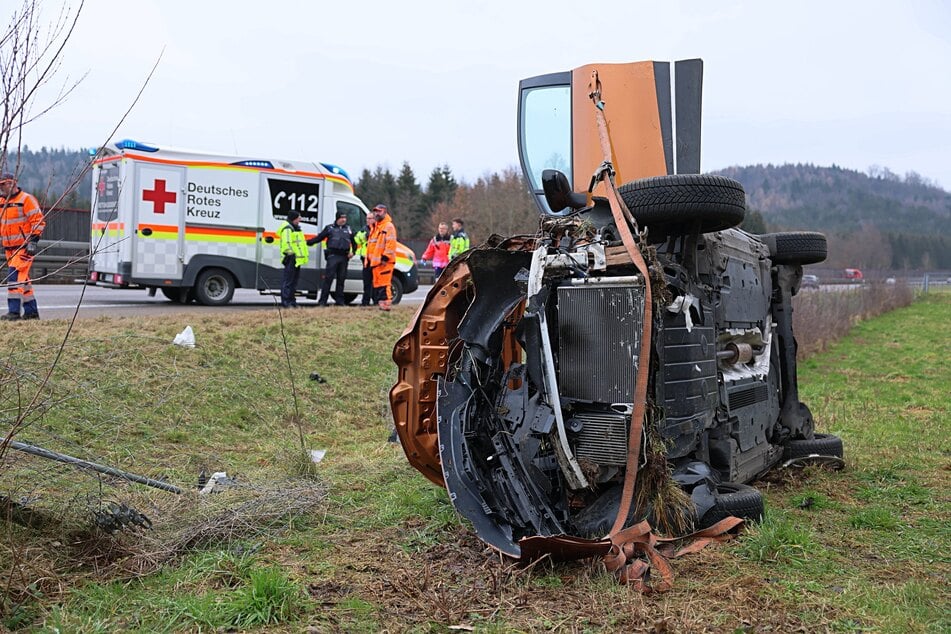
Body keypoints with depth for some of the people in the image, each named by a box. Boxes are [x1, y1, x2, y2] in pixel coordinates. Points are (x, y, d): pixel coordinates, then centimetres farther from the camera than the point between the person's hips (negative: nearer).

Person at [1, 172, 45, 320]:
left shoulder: (26, 199, -9)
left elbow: (38, 220, -13)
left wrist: (33, 241, -19)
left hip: (24, 246, -8)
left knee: (14, 275, -16)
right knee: (22, 278, 11)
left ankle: (14, 311, -17)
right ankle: (31, 311, 19)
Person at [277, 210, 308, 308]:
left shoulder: (296, 228, 23)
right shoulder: (287, 229, -11)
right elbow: (286, 243, -21)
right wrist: (290, 253, -22)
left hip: (297, 259, 11)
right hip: (291, 259, -11)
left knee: (294, 281, 14)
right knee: (288, 281, -9)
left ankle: (292, 301, 21)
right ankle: (285, 302, -9)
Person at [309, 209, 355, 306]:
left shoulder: (349, 229, 17)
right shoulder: (330, 228, 8)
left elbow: (354, 242, 26)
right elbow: (319, 237, 5)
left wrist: (353, 252, 9)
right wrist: (308, 242, -7)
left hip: (344, 256, 4)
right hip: (333, 255, -4)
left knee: (341, 279, 7)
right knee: (328, 278, -9)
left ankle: (339, 300, 15)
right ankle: (322, 300, -8)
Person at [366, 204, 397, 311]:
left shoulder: (388, 226, -7)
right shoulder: (376, 227, 23)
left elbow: (391, 243, -17)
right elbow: (371, 244, 29)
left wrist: (385, 257, -22)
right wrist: (369, 257, 22)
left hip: (384, 261, -10)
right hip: (375, 261, 10)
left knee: (384, 283, -13)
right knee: (376, 284, 10)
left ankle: (386, 304, -14)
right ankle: (380, 302, 15)